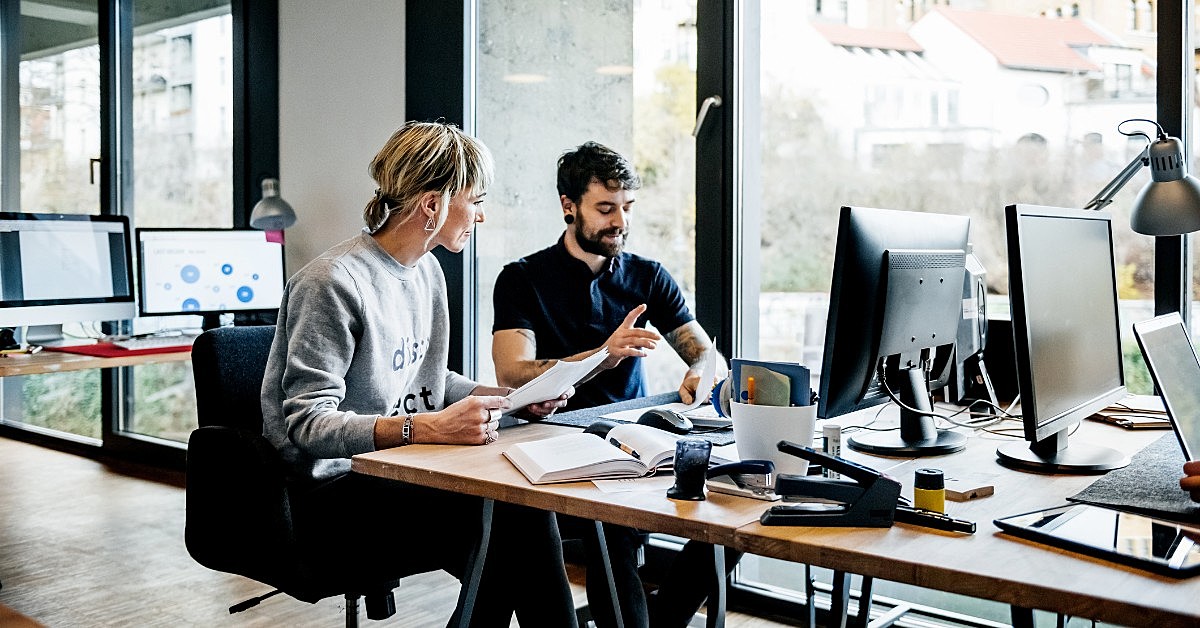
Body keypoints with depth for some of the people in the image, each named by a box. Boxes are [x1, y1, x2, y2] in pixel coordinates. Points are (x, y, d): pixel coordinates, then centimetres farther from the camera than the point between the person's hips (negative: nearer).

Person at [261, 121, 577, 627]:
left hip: (395, 474, 8)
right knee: (514, 520, -24)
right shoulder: (331, 283, -17)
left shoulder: (428, 272, 10)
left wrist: (510, 397, 6)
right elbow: (307, 423, -22)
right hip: (335, 492, -8)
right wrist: (425, 427, -35)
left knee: (530, 505, -18)